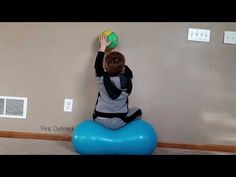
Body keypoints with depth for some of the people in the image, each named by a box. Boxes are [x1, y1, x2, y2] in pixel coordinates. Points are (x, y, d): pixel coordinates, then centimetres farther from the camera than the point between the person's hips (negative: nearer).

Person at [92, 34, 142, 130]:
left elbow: (98, 64, 7)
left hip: (100, 120, 1)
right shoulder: (126, 80, -15)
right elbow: (128, 71, 11)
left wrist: (103, 46, 17)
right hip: (118, 123, -1)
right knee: (137, 111, 24)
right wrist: (118, 57, 20)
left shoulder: (102, 78, -14)